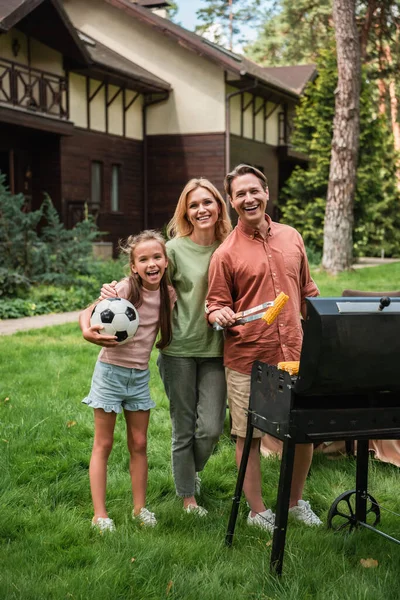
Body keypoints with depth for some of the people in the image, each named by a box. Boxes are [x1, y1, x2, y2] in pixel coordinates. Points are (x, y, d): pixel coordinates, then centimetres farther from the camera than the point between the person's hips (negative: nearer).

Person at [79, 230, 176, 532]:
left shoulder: (168, 294, -2)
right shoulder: (125, 289, -18)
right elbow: (88, 312, -20)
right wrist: (88, 331, -40)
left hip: (140, 374, 5)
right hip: (111, 371, -5)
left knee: (139, 444, 11)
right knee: (103, 445, 4)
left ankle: (140, 508, 23)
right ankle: (100, 513, 10)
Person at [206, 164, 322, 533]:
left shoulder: (292, 238, 7)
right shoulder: (225, 254, -5)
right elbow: (217, 305, -1)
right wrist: (220, 315, -24)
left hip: (295, 354, 4)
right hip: (247, 359, -4)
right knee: (249, 437, 6)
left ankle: (296, 501, 33)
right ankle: (257, 512, 23)